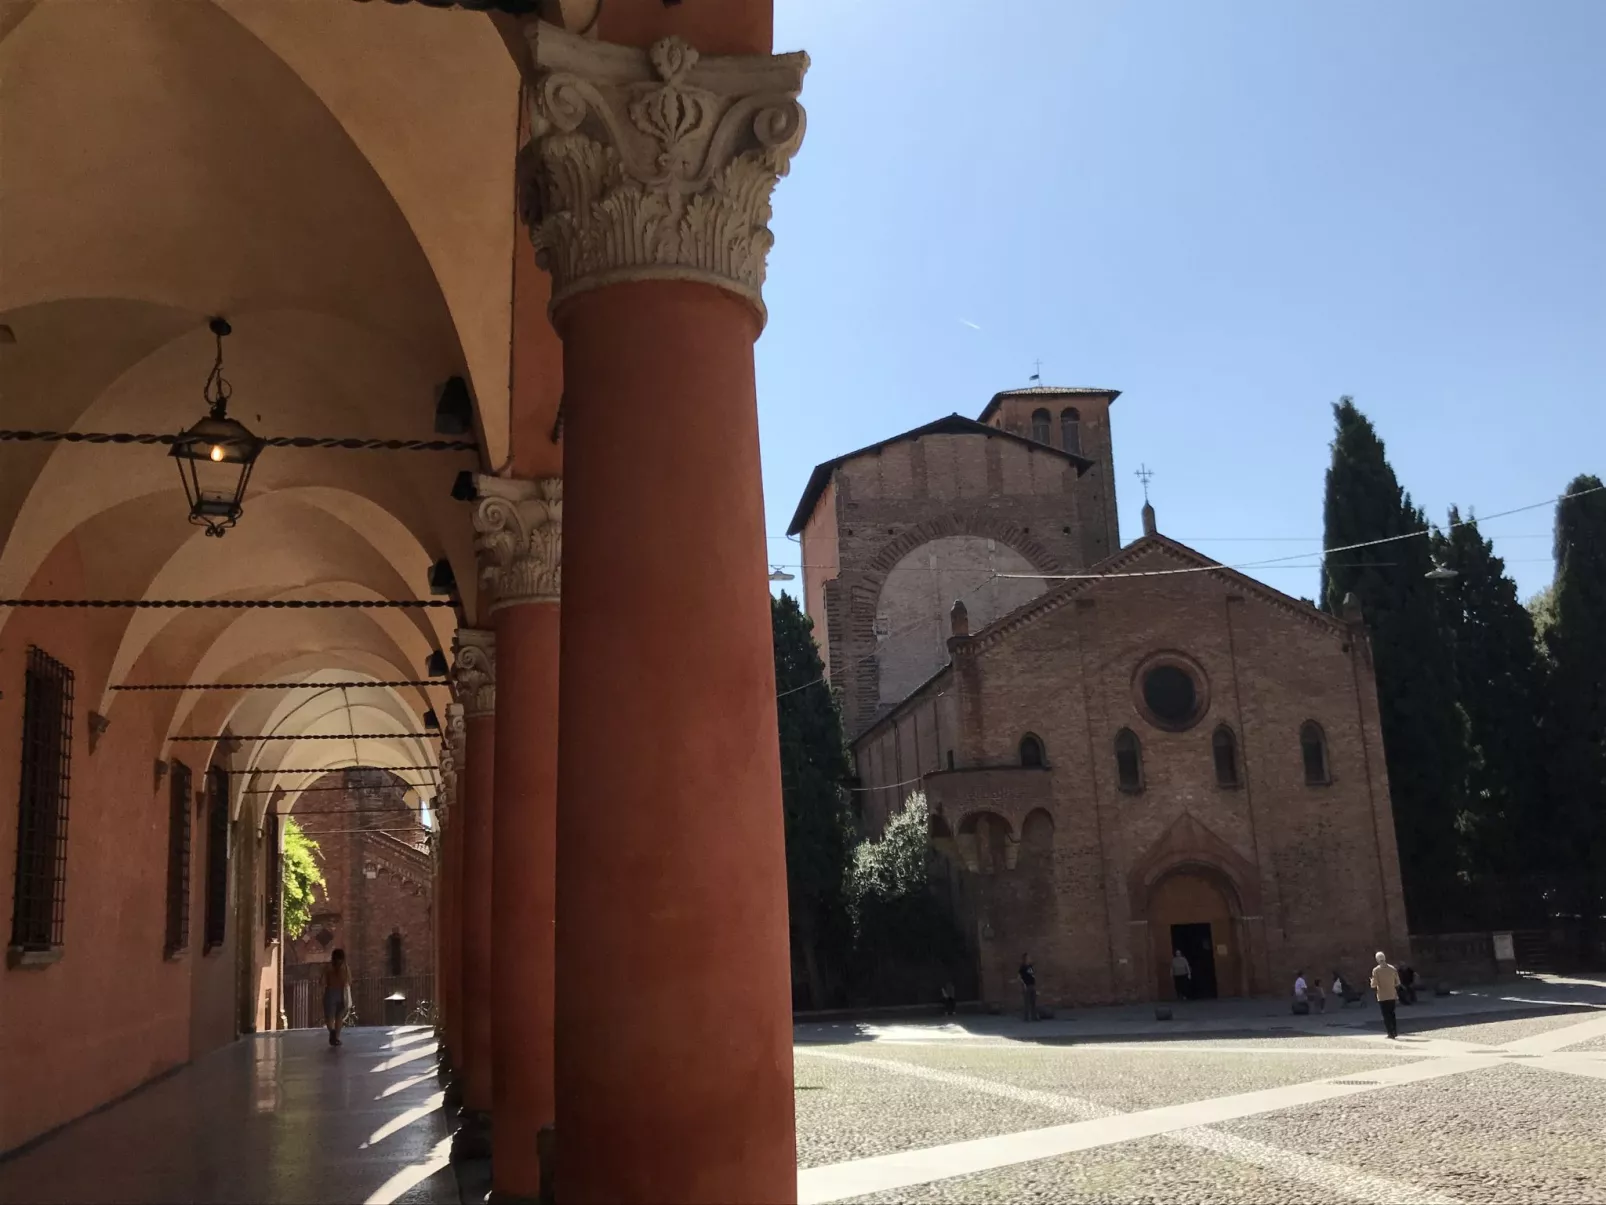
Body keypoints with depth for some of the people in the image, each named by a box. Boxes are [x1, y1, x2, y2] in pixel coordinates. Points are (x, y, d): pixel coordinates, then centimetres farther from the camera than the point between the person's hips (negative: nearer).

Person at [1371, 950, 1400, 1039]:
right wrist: (1397, 996, 16)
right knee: (1392, 1014, 19)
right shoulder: (1392, 968, 0)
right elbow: (1397, 983, 4)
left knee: (1386, 1015, 4)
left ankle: (1391, 1034, 2)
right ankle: (1395, 1032, 20)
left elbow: (1374, 985, -13)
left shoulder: (1376, 970, -11)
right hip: (1392, 996, 4)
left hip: (1382, 997, -4)